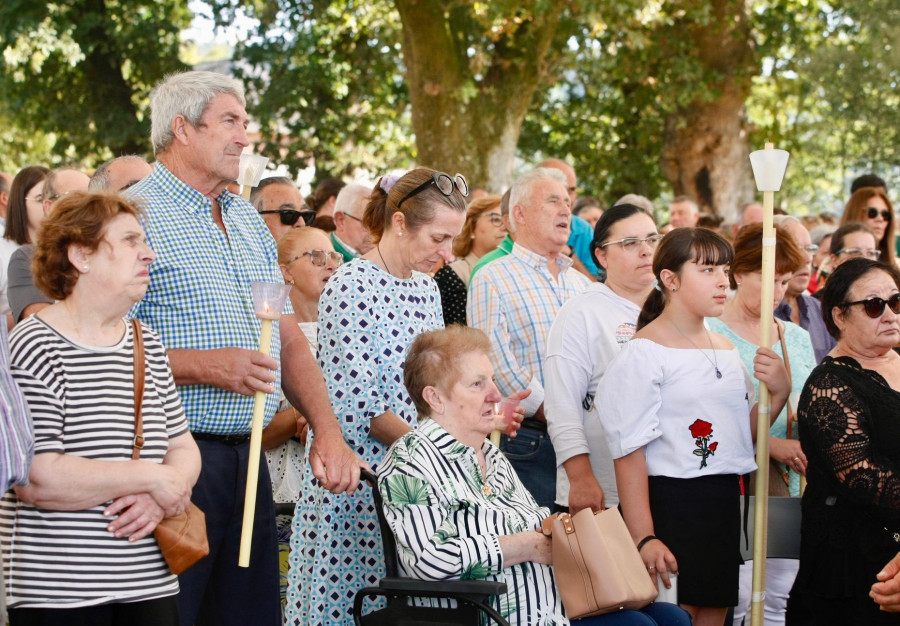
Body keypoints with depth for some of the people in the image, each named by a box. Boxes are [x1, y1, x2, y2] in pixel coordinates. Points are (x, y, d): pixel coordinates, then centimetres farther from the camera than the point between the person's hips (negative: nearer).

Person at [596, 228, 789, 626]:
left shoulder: (725, 349, 14)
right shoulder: (645, 352, -9)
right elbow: (630, 451, -15)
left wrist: (778, 393, 0)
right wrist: (644, 537, -21)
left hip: (724, 503, 7)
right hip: (668, 503, -7)